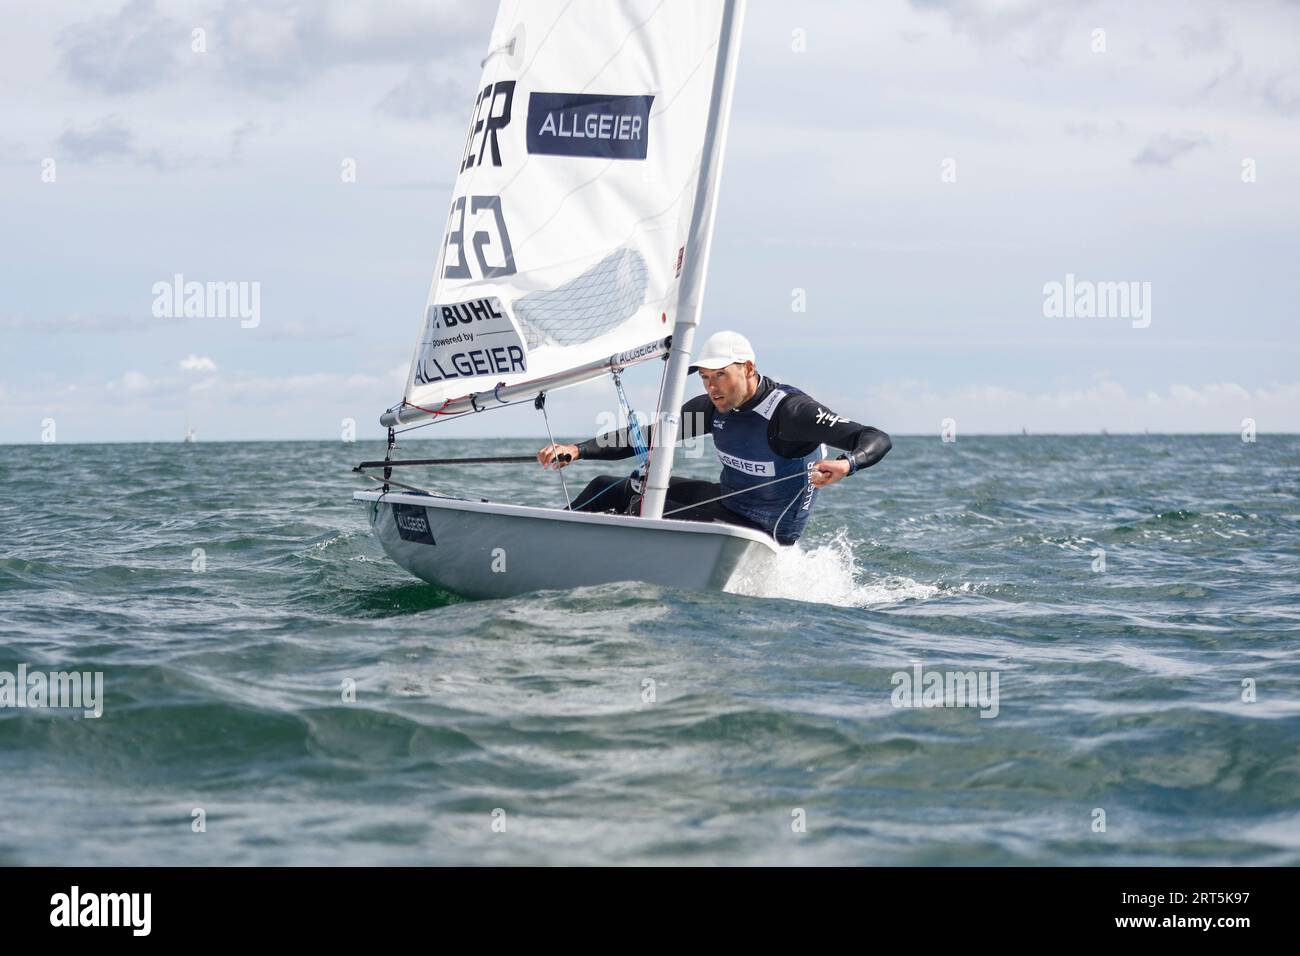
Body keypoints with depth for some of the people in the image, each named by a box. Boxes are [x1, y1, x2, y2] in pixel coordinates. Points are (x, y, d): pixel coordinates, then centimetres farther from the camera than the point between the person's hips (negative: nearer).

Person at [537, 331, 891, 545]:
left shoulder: (790, 410, -24)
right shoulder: (714, 407, -1)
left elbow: (877, 439, -29)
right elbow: (647, 436, 4)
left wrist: (845, 465, -51)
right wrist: (577, 450, -7)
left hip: (762, 535, -9)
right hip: (726, 502, 9)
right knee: (606, 489, 10)